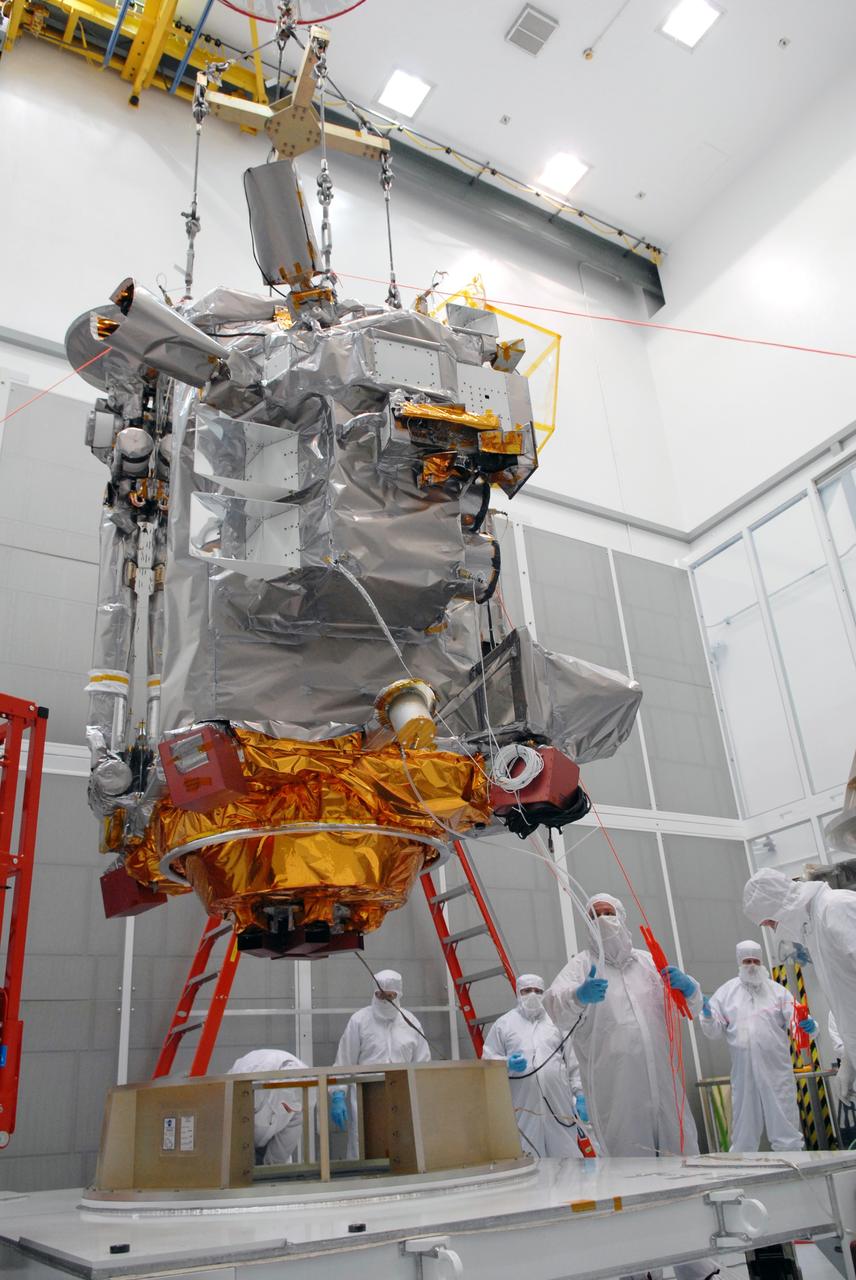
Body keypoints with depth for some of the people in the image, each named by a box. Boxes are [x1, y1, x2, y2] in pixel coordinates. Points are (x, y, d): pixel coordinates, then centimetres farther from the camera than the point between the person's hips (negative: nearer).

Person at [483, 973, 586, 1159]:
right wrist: (507, 1064, -14)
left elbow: (573, 1063, 14)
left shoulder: (556, 1021, 14)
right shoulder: (503, 1023, 8)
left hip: (559, 1104, 2)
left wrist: (579, 1095, 7)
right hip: (522, 1107, -2)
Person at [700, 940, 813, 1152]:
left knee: (784, 1121, 2)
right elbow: (713, 1031, 7)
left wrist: (809, 1026, -23)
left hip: (776, 1069, -1)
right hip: (743, 1069, 1)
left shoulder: (777, 990, 8)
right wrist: (708, 1016, -15)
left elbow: (796, 1019, -1)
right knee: (744, 1123, 10)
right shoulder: (726, 991, 8)